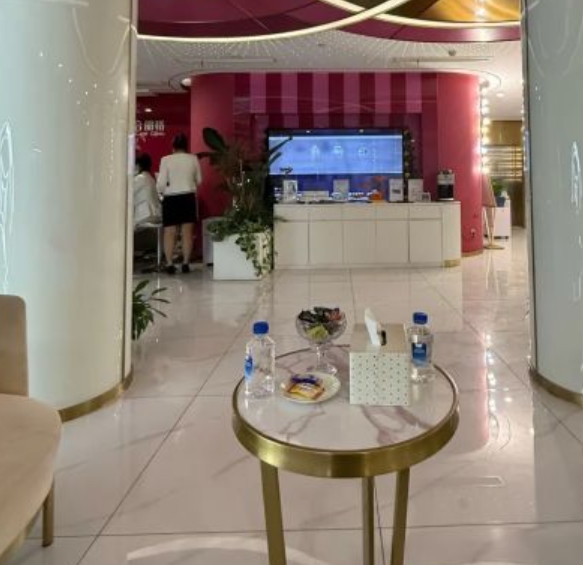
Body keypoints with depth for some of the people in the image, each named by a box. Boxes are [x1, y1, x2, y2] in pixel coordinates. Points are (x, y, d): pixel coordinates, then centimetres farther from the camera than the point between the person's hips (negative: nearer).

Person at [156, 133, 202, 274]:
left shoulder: (166, 160, -6)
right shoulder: (193, 159, 0)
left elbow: (161, 183, -7)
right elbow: (199, 180, 10)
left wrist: (161, 192, 15)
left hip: (171, 198, -1)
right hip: (188, 197, 2)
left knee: (169, 233, 4)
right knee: (187, 232, 6)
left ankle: (170, 264, 2)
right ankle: (185, 263, 6)